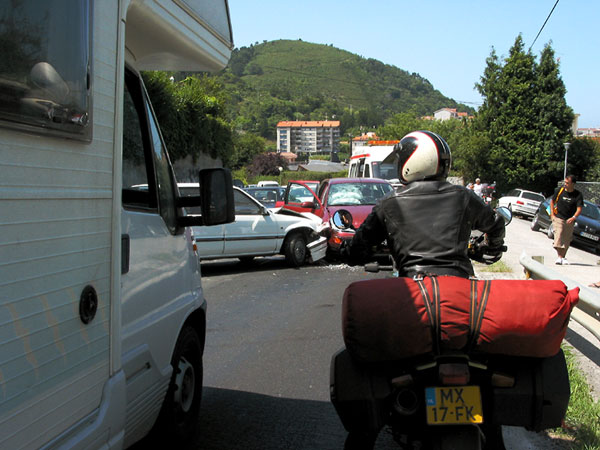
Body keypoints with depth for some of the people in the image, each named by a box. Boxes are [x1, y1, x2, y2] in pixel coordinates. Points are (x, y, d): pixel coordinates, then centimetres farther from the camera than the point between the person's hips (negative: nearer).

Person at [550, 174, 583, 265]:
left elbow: (579, 209, -12)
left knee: (566, 240, 7)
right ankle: (559, 257, -21)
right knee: (558, 235, -16)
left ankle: (563, 257, 21)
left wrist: (573, 218, -29)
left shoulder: (578, 195, -7)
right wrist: (552, 213, 1)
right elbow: (552, 201, 10)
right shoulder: (559, 190, -3)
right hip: (558, 217, -1)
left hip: (570, 221, 1)